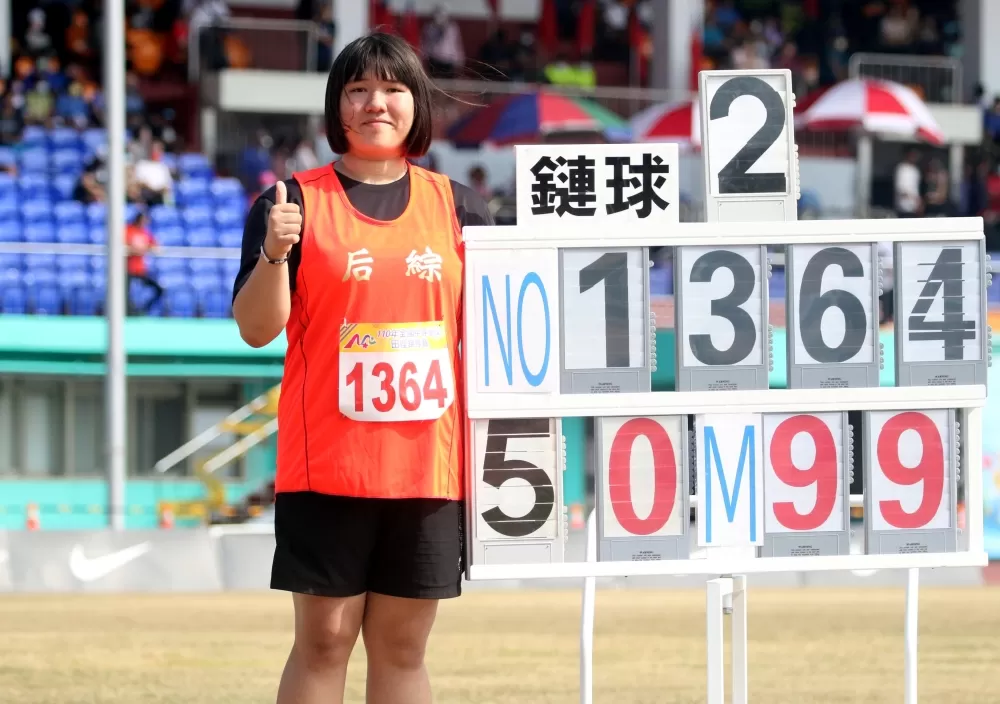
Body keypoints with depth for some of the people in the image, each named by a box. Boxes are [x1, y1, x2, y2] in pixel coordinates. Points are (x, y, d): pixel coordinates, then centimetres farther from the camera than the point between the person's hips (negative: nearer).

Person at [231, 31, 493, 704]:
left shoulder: (457, 207, 10)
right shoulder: (297, 201, 1)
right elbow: (256, 329, -3)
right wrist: (275, 252, -20)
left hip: (429, 464, 3)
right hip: (327, 463, -3)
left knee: (403, 647, 6)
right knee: (324, 639, -3)